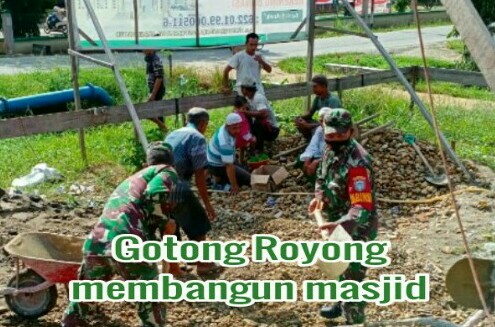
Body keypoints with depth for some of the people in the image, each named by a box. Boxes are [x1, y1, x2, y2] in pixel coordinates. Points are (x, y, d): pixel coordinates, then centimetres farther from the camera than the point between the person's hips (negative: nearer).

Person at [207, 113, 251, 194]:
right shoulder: (225, 142, -38)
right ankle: (220, 181, -3)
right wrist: (234, 186, -29)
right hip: (217, 166, -9)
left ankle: (220, 177, 16)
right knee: (248, 179, -7)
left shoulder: (225, 128, -12)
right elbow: (229, 166, -34)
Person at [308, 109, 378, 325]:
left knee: (352, 280, 3)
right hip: (339, 223, 10)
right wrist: (319, 197, -6)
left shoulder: (357, 164, -33)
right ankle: (342, 304, 53)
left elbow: (362, 208, -38)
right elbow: (322, 176, 13)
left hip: (356, 230, -10)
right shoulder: (332, 150, -4)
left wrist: (340, 225, -54)